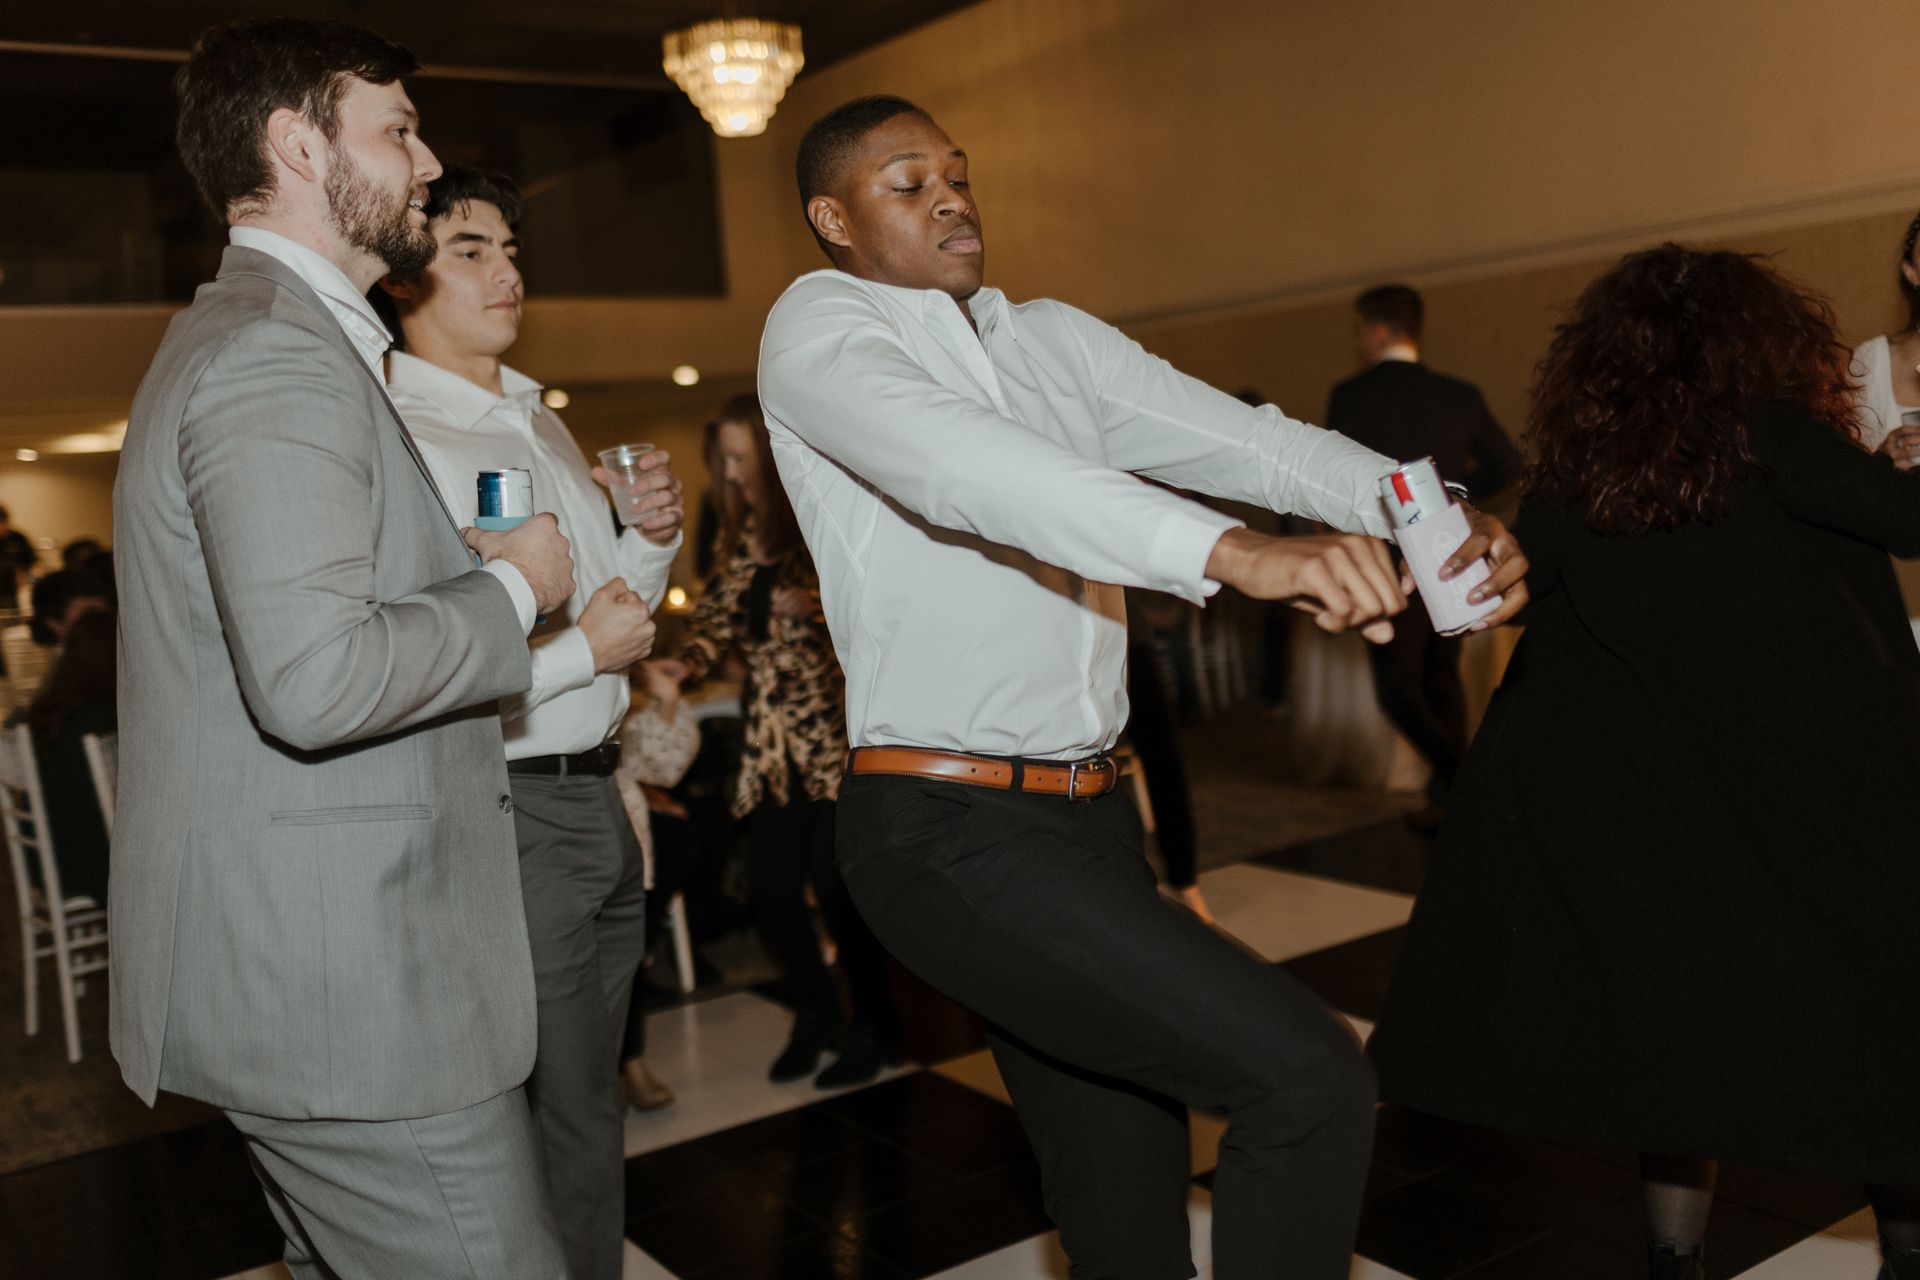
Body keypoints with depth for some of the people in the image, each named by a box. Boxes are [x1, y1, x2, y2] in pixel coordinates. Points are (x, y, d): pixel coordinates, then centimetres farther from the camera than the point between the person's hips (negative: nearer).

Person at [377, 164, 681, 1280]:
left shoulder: (543, 422, 15)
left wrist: (656, 537, 4)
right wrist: (582, 649, -15)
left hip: (596, 801, 8)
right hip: (508, 816, -8)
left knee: (591, 1109, 18)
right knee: (535, 1125, 4)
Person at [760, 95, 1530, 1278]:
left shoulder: (1053, 339, 15)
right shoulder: (818, 327, -6)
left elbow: (1241, 437, 5)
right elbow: (962, 461, -27)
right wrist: (1230, 550, -40)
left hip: (1090, 815, 7)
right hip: (952, 834, -7)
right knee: (1309, 1074, -16)